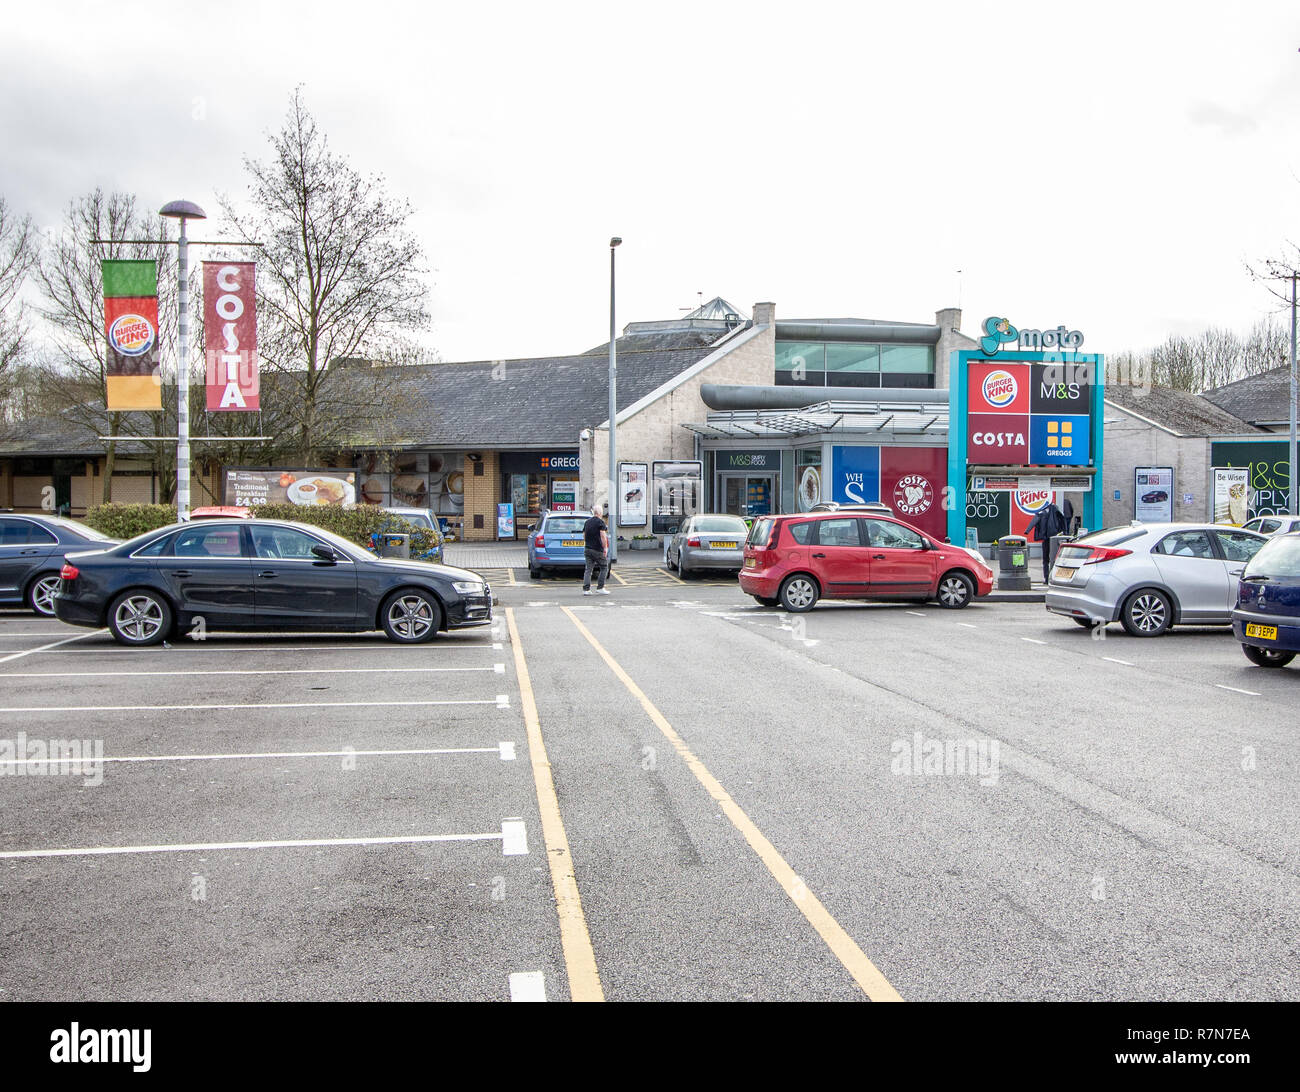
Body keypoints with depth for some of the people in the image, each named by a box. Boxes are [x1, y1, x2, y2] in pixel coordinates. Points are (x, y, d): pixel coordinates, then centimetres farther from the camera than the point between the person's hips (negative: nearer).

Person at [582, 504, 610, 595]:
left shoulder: (587, 522, 13)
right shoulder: (600, 522, -9)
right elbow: (603, 536, -16)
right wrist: (605, 548, -15)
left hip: (587, 549, 6)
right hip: (598, 549, -6)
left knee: (588, 569, 6)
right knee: (604, 567, 7)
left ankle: (586, 589, -2)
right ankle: (600, 588, 3)